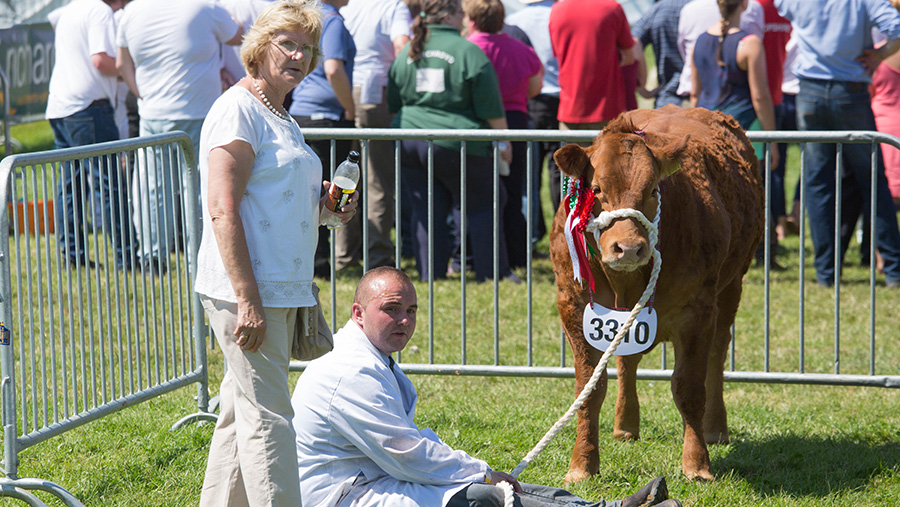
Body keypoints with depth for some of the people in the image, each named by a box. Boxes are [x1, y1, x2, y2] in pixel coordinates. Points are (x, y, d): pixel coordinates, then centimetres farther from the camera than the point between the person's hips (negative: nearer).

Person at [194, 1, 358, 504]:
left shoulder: (281, 118, 19)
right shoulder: (238, 110, -10)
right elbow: (223, 211, -19)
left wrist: (325, 207, 9)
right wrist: (248, 300, -24)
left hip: (281, 289, 10)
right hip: (247, 291, -10)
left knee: (241, 414, 14)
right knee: (266, 417, -9)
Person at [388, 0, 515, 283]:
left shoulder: (407, 53, 9)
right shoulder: (468, 52, -9)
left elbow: (393, 104, 16)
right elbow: (490, 107, -7)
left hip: (410, 142, 5)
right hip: (456, 143, -5)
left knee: (426, 211, 10)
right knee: (481, 206, 6)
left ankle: (430, 275, 8)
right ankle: (491, 273, 7)